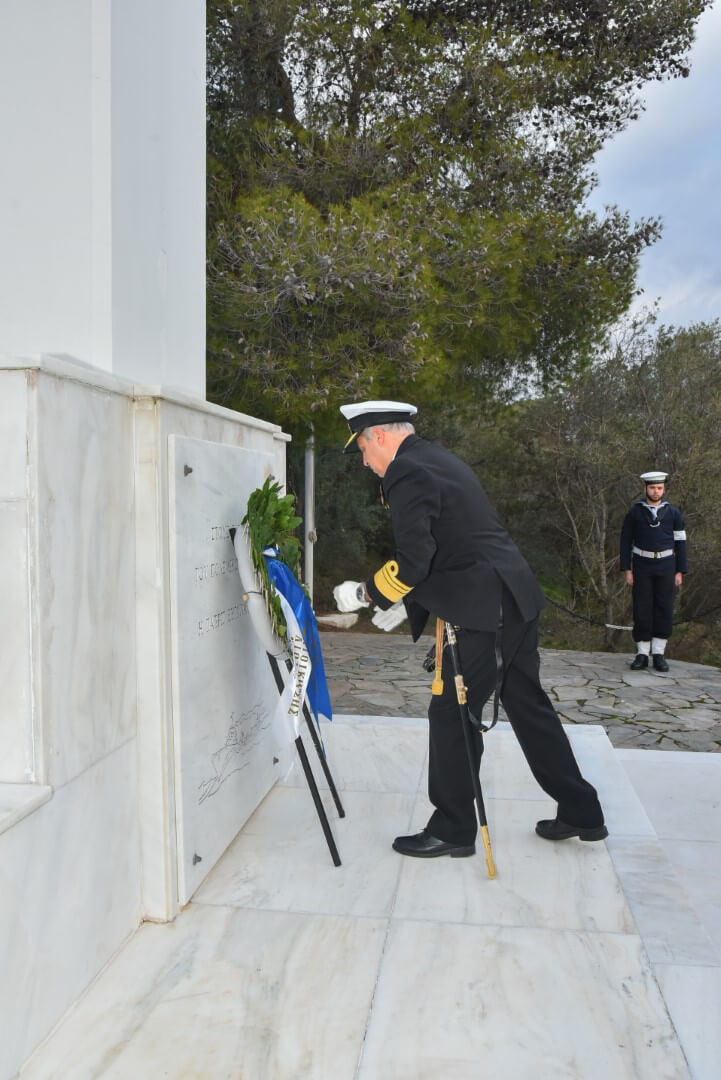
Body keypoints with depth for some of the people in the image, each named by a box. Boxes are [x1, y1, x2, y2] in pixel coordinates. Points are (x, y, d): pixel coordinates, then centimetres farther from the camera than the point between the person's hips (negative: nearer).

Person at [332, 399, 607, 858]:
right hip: (515, 601, 10)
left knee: (451, 716, 3)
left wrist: (366, 593, -5)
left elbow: (413, 562, -21)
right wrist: (408, 602, 19)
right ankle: (581, 814, 29)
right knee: (529, 705, 18)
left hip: (483, 613, -10)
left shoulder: (406, 473, -13)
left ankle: (453, 830, 18)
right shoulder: (440, 459, 18)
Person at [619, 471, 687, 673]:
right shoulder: (634, 512, 1)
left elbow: (680, 543, 4)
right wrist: (627, 569, -5)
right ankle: (642, 654, 7)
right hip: (641, 567, -1)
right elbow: (626, 541, 2)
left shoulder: (674, 513, 3)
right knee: (641, 610, 0)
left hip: (666, 567, 1)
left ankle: (658, 653, 10)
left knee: (664, 610, 1)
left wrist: (680, 571, -1)